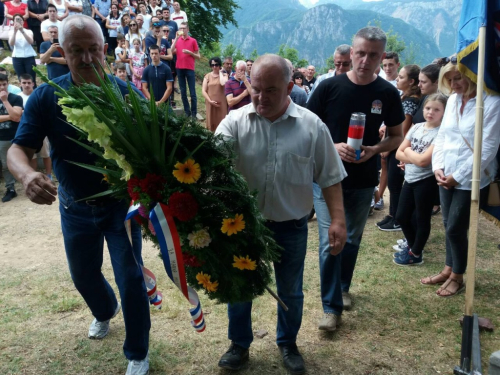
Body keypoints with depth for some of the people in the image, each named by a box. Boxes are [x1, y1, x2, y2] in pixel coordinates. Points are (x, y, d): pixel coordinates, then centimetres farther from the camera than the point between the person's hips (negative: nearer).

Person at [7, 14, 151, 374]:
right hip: (74, 207, 3)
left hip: (121, 203, -2)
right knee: (84, 275, 22)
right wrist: (27, 175, -38)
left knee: (130, 279, 3)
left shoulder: (127, 94, -15)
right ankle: (105, 311, 58)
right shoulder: (46, 97, -12)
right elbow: (18, 149, -14)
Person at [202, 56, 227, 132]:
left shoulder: (224, 75, 5)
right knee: (212, 123, 1)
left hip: (221, 103, -1)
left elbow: (223, 83, -18)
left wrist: (220, 72, -4)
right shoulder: (207, 76, 7)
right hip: (210, 103, 1)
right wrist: (210, 101, -9)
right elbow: (203, 90, 3)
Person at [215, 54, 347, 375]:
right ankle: (240, 344, 39)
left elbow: (330, 177, -3)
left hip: (291, 227, 0)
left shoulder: (311, 126, -7)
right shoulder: (235, 122, -8)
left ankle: (288, 344, 42)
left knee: (290, 291, 17)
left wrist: (338, 220, -9)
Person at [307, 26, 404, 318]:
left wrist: (375, 149, -15)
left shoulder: (388, 93, -4)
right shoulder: (329, 87, -9)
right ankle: (332, 306, 10)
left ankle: (343, 287, 41)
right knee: (330, 241, -4)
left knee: (353, 240, 17)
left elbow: (397, 136, 6)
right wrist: (333, 146, -21)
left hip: (364, 182, 3)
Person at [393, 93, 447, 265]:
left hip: (426, 181, -7)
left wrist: (408, 151, -7)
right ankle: (411, 245, 38)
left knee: (422, 219, 8)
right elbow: (399, 153, 3)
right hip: (409, 179, 7)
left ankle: (416, 254, 24)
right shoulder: (416, 127, 5)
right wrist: (414, 158, -13)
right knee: (401, 216, 16)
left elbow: (423, 160, -23)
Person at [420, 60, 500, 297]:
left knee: (455, 229, 1)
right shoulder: (453, 100, 5)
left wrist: (458, 176, -15)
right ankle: (448, 270, 32)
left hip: (471, 179, -6)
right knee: (449, 226, 14)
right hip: (447, 175, 6)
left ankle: (457, 278, 22)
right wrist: (438, 167, -3)